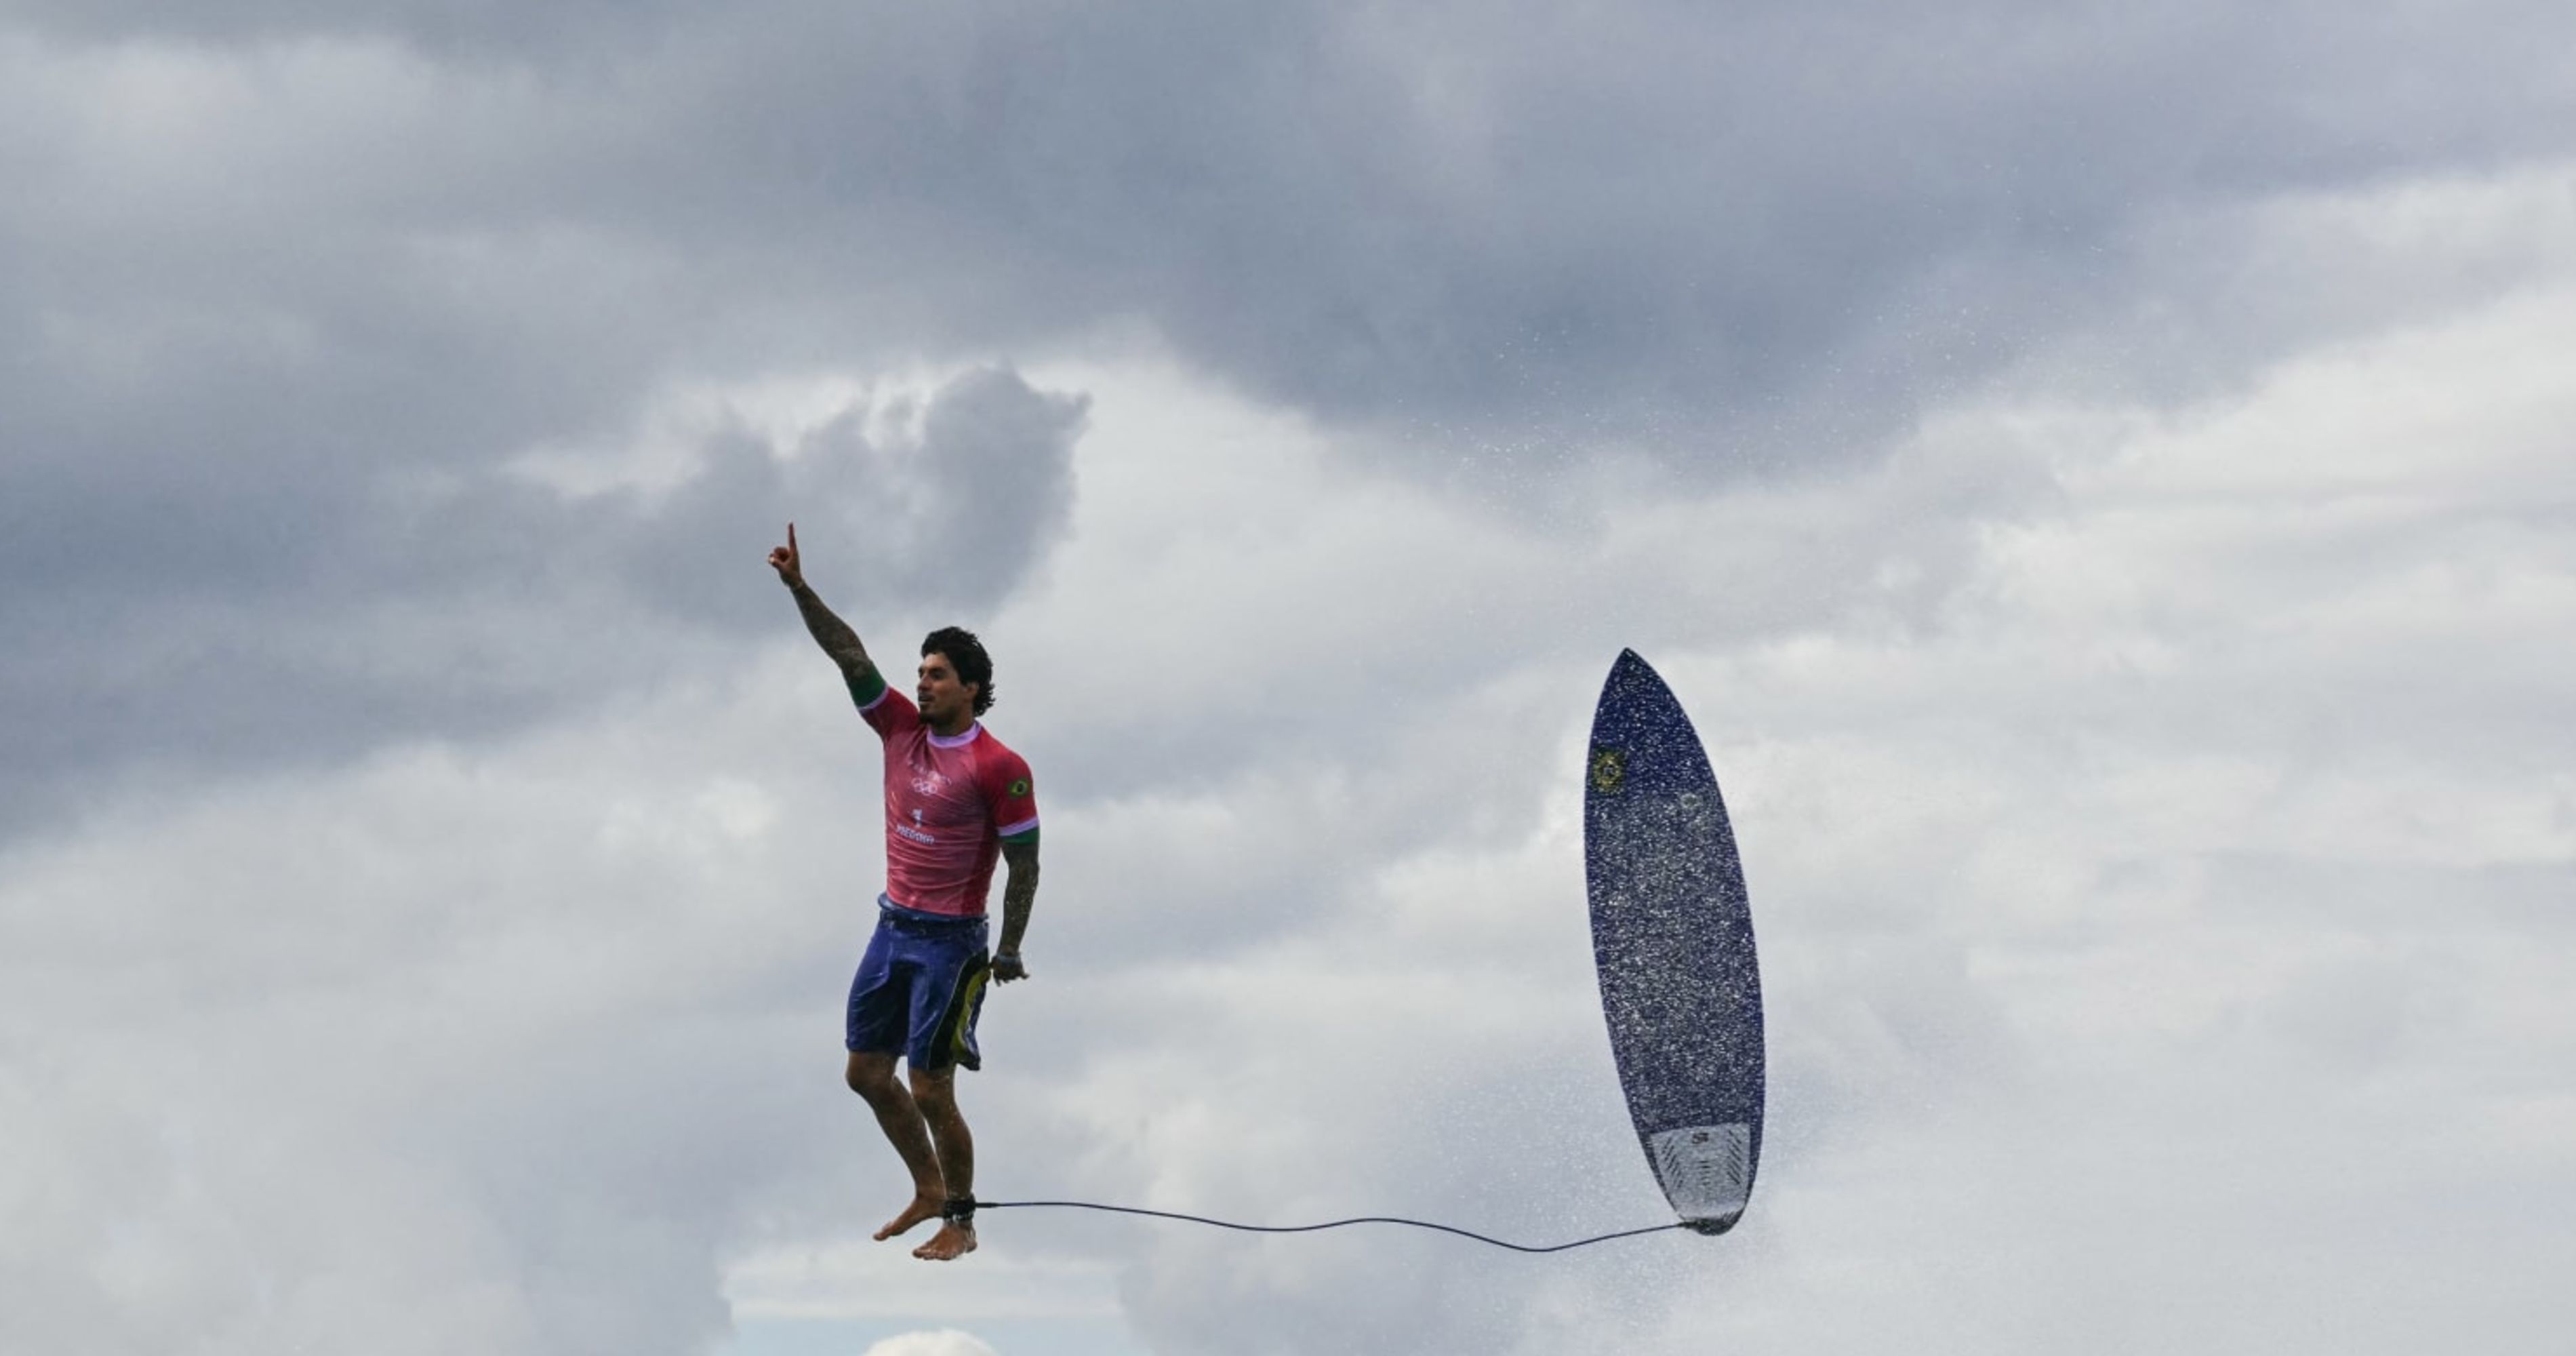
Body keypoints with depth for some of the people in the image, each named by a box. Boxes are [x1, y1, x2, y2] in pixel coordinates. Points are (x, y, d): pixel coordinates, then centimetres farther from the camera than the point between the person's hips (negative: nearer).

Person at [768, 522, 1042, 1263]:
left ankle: (960, 1223, 10)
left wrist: (1010, 951, -10)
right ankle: (928, 1191, 29)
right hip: (893, 928, 7)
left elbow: (1025, 864, -10)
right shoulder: (902, 729, 3)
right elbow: (848, 653, -3)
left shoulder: (999, 768, -14)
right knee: (867, 1072, 12)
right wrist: (799, 588, -12)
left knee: (930, 1092, -5)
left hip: (950, 942, -7)